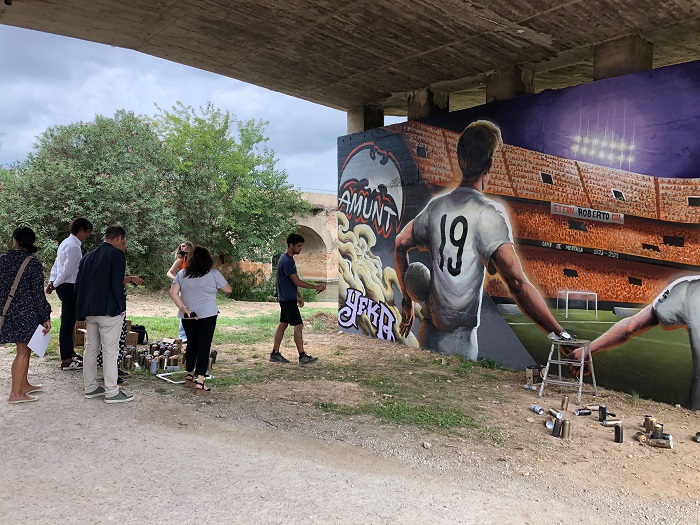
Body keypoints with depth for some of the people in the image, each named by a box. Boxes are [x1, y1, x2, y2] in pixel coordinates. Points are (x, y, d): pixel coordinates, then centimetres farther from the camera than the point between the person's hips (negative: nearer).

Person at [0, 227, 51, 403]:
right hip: (26, 312, -6)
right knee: (23, 352, 1)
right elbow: (38, 294, -13)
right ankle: (16, 393, 4)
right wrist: (45, 317, -8)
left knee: (24, 349, 19)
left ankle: (24, 384, 30)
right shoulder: (33, 264, -13)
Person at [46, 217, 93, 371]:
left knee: (69, 321, 18)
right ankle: (66, 361, 0)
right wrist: (55, 284, -7)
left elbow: (56, 264, 16)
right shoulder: (73, 246, -18)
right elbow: (67, 270, -20)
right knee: (68, 322, -5)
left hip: (65, 287, 10)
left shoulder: (66, 243, 15)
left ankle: (69, 353, 30)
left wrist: (52, 281, 8)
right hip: (69, 287, -10)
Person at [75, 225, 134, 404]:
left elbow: (78, 285, 12)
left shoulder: (88, 256, 12)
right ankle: (112, 392, 3)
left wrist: (86, 306, 17)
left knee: (90, 349, 15)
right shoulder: (117, 255, -10)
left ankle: (90, 388, 24)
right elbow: (117, 284, -17)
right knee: (110, 351, -2)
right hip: (109, 310, -7)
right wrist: (122, 307, -8)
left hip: (89, 310, 8)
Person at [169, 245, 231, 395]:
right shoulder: (213, 273, -5)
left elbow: (173, 293, -4)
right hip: (207, 316, -4)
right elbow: (228, 289, 4)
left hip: (188, 317, 4)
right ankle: (199, 383, -9)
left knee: (191, 344, 20)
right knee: (204, 347, -3)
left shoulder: (182, 274, 5)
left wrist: (184, 309, -6)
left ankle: (189, 377, 32)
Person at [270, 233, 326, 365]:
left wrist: (298, 296, 21)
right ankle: (302, 356, -2)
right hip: (288, 299, -10)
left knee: (283, 324, 13)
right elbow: (297, 281, -22)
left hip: (286, 298, 10)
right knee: (298, 326, -7)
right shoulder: (286, 261, -20)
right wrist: (316, 287, -16)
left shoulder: (288, 259, 12)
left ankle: (275, 353, 19)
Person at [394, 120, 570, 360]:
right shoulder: (490, 212, -13)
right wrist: (561, 335, -20)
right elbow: (517, 283, -22)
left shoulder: (436, 205, 4)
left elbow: (400, 245, 16)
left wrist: (407, 301, 24)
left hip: (428, 333, 5)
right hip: (459, 341, -5)